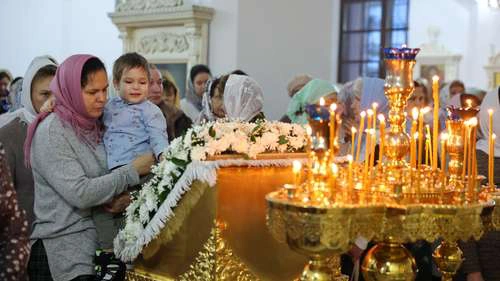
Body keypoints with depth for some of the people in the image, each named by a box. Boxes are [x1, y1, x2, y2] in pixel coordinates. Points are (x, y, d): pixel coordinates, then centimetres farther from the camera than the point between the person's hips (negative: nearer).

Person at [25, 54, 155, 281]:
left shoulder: (95, 127, 9)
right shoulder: (51, 132, -14)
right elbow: (80, 193, -21)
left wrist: (123, 197, -9)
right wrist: (133, 171, -15)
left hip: (99, 243, 7)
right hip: (63, 253, -7)